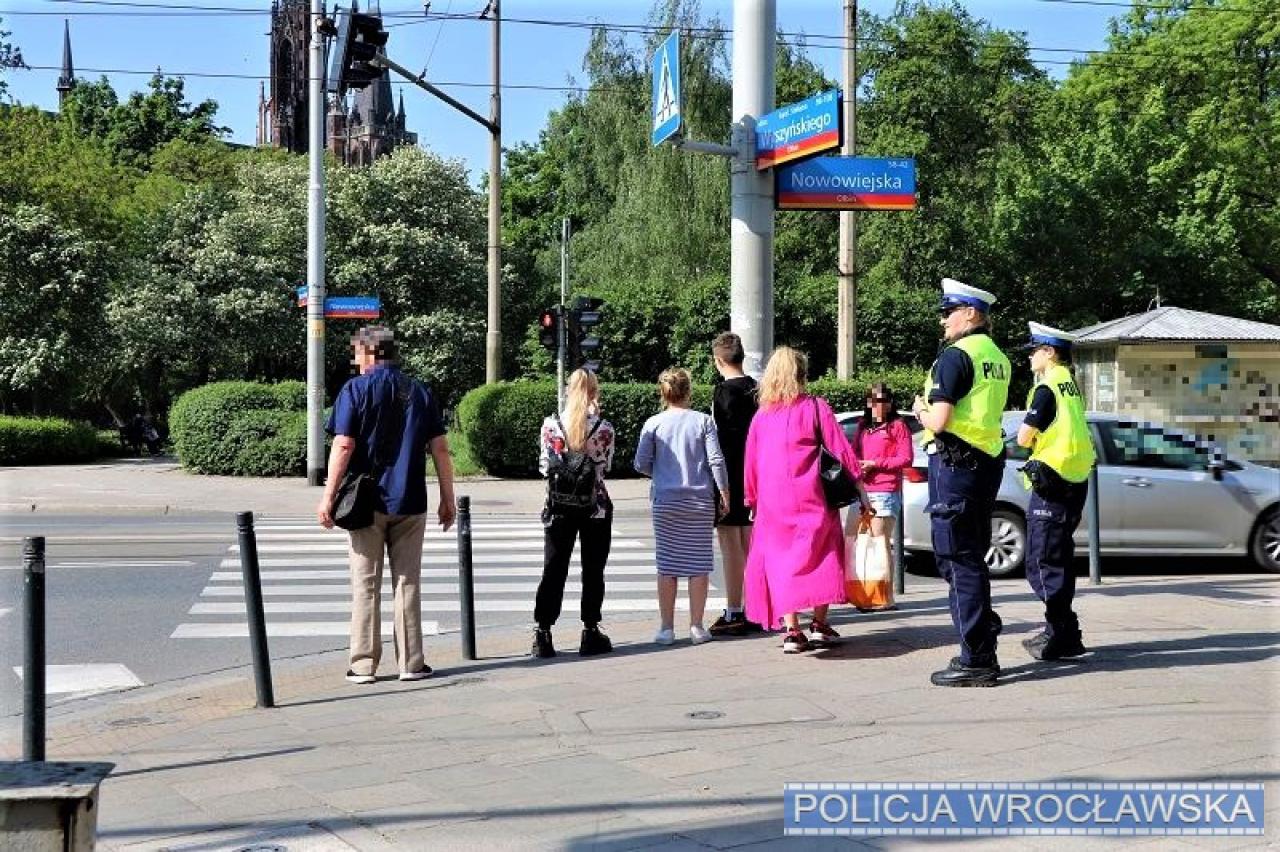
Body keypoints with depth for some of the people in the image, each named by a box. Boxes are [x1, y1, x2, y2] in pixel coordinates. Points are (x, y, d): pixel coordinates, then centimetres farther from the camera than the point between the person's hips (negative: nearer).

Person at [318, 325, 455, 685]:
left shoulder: (355, 390, -4)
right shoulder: (420, 392, 7)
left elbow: (343, 446, -11)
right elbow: (440, 449, 4)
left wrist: (329, 496, -8)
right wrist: (447, 499, 9)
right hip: (409, 503, 3)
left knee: (365, 585, 5)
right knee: (407, 583, 9)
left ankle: (364, 665, 7)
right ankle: (411, 662, 10)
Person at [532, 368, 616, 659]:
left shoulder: (551, 424, -5)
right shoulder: (603, 427, -8)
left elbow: (544, 466, 1)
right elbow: (606, 465, 1)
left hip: (559, 508, 1)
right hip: (596, 507, -1)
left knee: (553, 571, 7)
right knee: (593, 571, 7)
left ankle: (542, 634, 7)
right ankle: (590, 633, 10)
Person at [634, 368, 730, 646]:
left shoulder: (653, 423, -1)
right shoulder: (702, 420, -2)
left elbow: (641, 463, -1)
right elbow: (716, 460, -6)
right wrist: (724, 492, 4)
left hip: (665, 501, 1)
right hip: (700, 500, 0)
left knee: (666, 566, 6)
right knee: (699, 565, 6)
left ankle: (667, 627, 9)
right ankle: (696, 627, 8)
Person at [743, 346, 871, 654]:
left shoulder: (761, 415, 10)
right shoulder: (815, 407, -1)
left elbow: (750, 463, 12)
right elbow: (841, 449, -3)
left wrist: (751, 500, 20)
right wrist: (860, 487, 1)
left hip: (771, 503, 3)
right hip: (809, 499, -3)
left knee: (781, 560, 5)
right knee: (818, 556, 9)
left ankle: (792, 631, -1)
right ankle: (819, 624, 7)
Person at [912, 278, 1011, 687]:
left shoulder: (955, 355, -13)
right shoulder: (998, 358, 15)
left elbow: (939, 422, -20)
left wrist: (921, 410, 0)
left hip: (954, 463, -9)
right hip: (987, 461, 9)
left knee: (957, 560, -4)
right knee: (972, 558, 18)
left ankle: (975, 660, -2)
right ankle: (982, 649, 23)